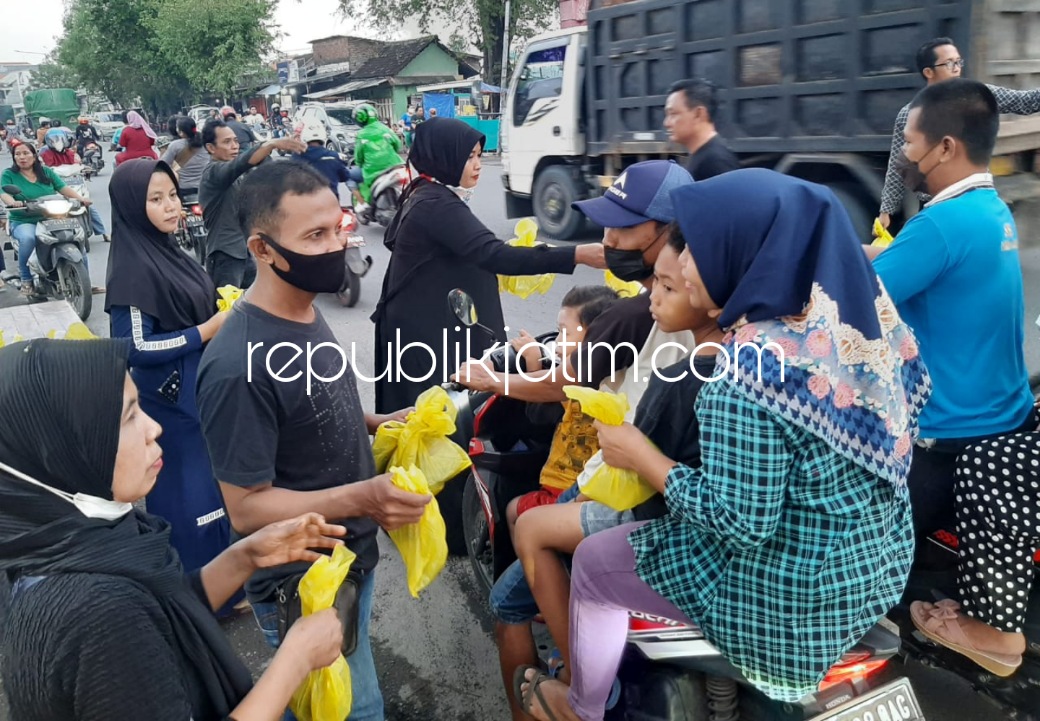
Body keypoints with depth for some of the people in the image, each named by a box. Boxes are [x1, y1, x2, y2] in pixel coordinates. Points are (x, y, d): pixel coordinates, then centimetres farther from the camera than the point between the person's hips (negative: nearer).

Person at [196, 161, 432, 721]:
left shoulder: (305, 313, -2)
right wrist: (362, 498, -34)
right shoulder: (239, 366, -29)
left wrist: (376, 424, -2)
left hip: (351, 559, 8)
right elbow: (246, 507, -24)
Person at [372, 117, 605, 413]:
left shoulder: (424, 195, 11)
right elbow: (491, 253, -34)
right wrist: (575, 255, -40)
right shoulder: (437, 205, -22)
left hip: (424, 321, 11)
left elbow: (393, 238, 24)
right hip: (426, 330, -11)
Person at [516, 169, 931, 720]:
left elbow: (742, 523, -26)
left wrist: (643, 458, -14)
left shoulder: (750, 367, -30)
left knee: (592, 562, 13)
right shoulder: (859, 317, -6)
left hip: (792, 591, -8)